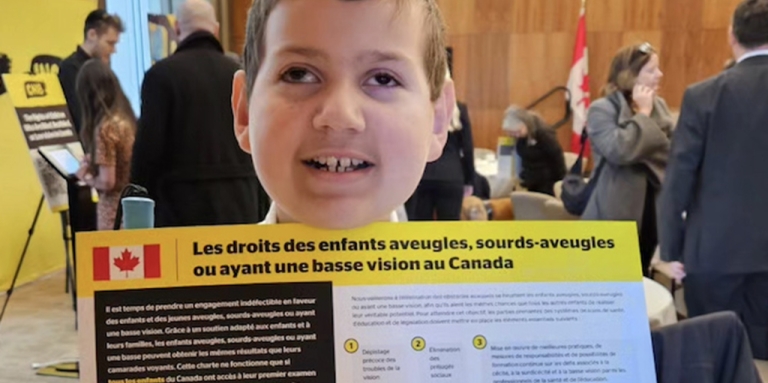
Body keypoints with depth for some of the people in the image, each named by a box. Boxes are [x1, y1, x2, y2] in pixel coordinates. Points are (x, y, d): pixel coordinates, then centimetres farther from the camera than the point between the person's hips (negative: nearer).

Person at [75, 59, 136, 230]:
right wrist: (93, 161, 17)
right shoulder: (126, 117, 5)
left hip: (114, 211, -7)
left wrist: (86, 177, 0)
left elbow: (107, 182, -18)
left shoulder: (105, 127, -17)